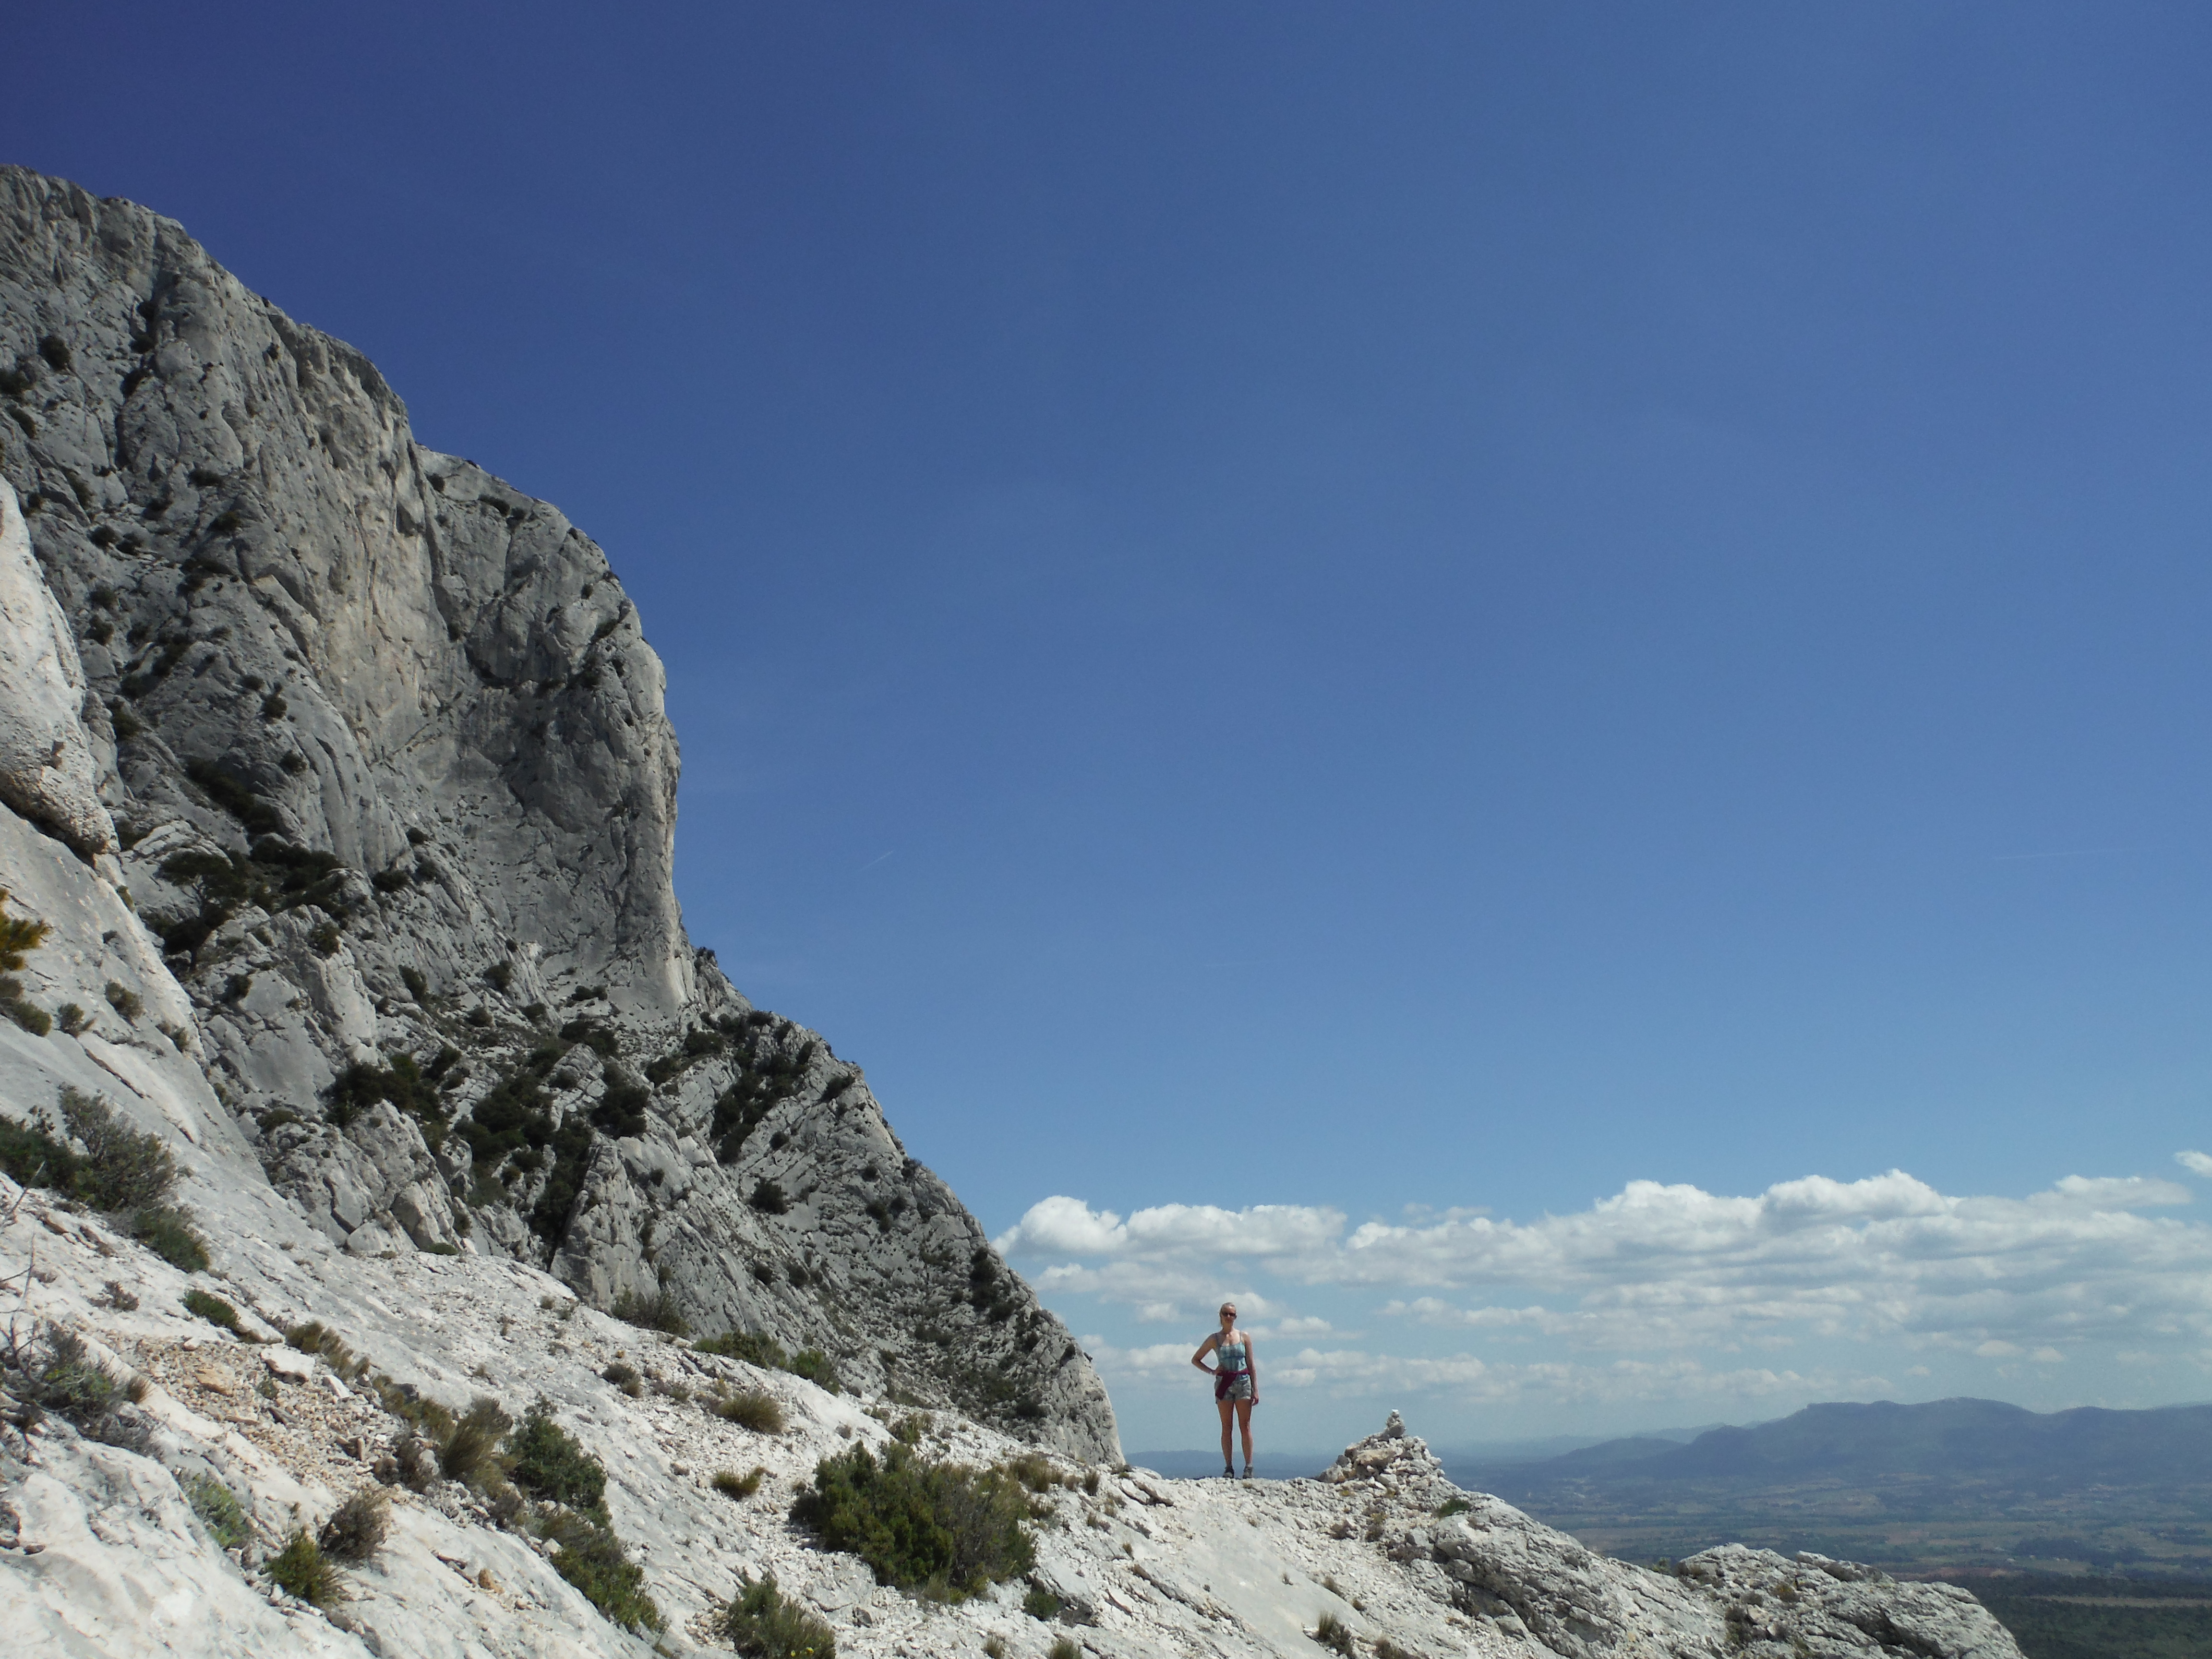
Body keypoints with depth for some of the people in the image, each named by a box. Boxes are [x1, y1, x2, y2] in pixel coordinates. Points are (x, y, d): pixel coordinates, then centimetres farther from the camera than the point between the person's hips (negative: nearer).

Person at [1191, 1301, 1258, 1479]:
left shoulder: (1244, 1337, 7)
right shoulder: (1214, 1339, 7)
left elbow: (1251, 1364, 8)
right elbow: (1195, 1360, 14)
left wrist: (1255, 1390, 2)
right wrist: (1212, 1371, -1)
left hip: (1243, 1382, 0)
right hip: (1224, 1384, 0)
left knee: (1245, 1426, -3)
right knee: (1226, 1427, 0)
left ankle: (1249, 1467, -3)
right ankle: (1228, 1468, 3)